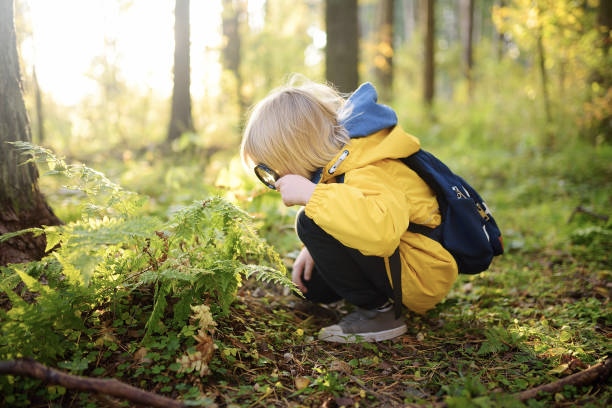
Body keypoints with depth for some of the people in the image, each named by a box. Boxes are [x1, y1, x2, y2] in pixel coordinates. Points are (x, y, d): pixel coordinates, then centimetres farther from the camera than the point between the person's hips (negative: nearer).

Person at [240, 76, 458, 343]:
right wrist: (316, 250, 5)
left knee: (311, 224, -24)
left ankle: (376, 310, -12)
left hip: (421, 278, -10)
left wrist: (311, 194, -42)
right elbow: (343, 210, 20)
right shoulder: (344, 155, 2)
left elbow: (383, 227, -50)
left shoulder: (368, 174, -29)